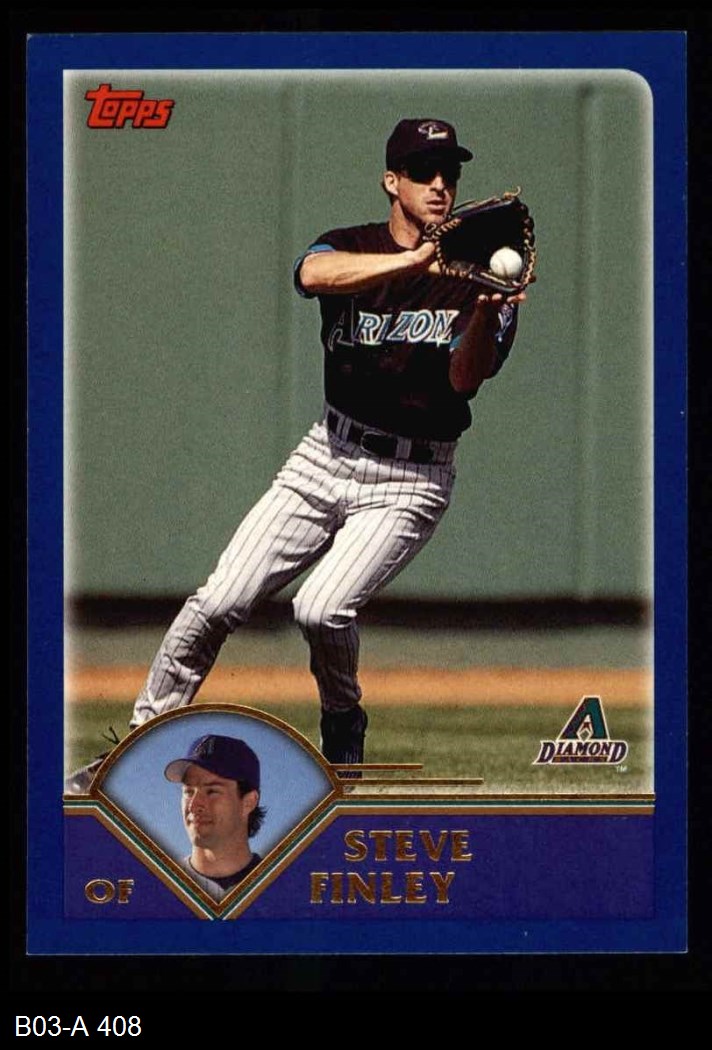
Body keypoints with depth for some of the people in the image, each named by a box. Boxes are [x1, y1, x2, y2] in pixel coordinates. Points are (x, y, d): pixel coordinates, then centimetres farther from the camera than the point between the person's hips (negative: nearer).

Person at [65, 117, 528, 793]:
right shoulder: (347, 247, -1)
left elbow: (466, 377, -19)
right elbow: (315, 273, -27)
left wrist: (487, 312, -39)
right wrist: (416, 260, -42)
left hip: (409, 482, -2)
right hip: (326, 458, 2)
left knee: (322, 608, -23)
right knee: (219, 602, -7)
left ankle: (343, 732, 6)